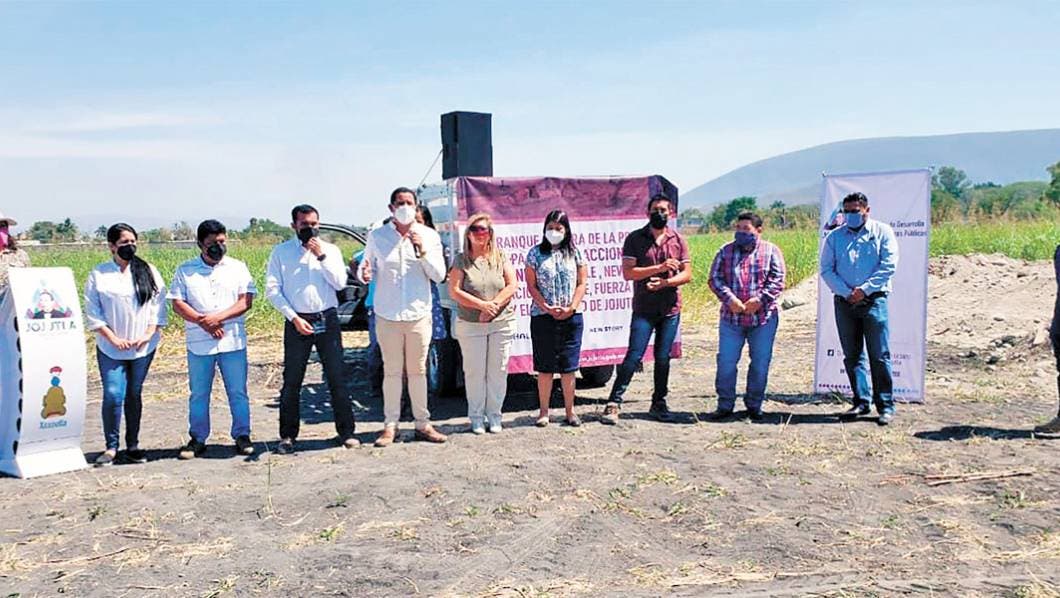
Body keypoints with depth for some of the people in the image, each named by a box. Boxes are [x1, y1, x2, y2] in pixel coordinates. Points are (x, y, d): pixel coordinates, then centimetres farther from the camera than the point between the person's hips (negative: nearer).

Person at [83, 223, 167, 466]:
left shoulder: (149, 272, 5)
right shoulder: (98, 275, 1)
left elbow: (159, 305, 4)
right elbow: (92, 312, 0)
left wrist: (148, 334, -7)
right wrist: (113, 338, -9)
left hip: (143, 347, 2)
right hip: (111, 348, -1)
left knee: (134, 395, 9)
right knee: (113, 396, -9)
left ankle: (133, 446, 18)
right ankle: (111, 446, 6)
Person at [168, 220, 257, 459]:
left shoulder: (238, 267, 7)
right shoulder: (185, 270, 8)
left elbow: (246, 300, -1)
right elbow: (177, 303, 1)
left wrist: (219, 317, -15)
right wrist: (202, 322, -14)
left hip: (233, 341, 0)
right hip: (198, 343, 0)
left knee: (238, 392, 3)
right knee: (198, 394, 7)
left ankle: (242, 435, 13)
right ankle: (197, 439, 17)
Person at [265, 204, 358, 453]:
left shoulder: (330, 250, 8)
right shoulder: (281, 252, 5)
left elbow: (340, 283, -3)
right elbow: (272, 290, 0)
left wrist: (321, 256, -10)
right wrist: (294, 318, -9)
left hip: (327, 320, 1)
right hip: (297, 321, -1)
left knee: (338, 377, 2)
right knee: (292, 381, 3)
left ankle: (346, 431, 10)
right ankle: (287, 436, 14)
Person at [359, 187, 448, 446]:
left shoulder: (429, 236, 3)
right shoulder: (377, 236, 3)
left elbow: (439, 276, 0)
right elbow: (366, 267, 10)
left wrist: (422, 251, -13)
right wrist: (365, 274, -14)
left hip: (419, 314, 1)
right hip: (387, 315, 0)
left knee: (418, 371, 7)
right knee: (392, 372, 3)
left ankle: (423, 423, 17)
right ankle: (390, 425, 12)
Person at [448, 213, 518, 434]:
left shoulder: (501, 258, 7)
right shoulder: (461, 260, 2)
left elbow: (512, 285, 0)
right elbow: (454, 291, -6)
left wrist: (494, 304, -14)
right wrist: (481, 305, -14)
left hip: (501, 324, 1)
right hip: (470, 325, -1)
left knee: (498, 372, 4)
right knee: (474, 372, 1)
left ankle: (494, 415, 15)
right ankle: (476, 417, 12)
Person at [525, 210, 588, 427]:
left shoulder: (574, 253, 8)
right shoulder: (536, 253, 4)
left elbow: (582, 283, 5)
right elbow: (531, 285, 1)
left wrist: (572, 307, -8)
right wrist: (547, 308, -10)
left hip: (571, 317, 1)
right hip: (542, 317, -1)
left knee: (568, 366, 4)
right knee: (545, 366, 2)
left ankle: (570, 411, 12)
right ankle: (544, 411, 9)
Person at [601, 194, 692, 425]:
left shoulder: (678, 240, 7)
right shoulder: (635, 239, -1)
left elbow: (687, 274, 4)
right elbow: (627, 272, -10)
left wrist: (664, 282, -14)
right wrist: (660, 268, -16)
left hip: (670, 310, 3)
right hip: (643, 309, -3)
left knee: (663, 358, 9)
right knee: (634, 356, -9)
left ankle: (658, 404, 22)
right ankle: (613, 403, -4)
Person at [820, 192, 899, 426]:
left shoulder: (882, 232, 5)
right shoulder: (835, 236, 11)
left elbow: (888, 266, -4)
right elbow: (826, 269, 5)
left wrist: (865, 289, -12)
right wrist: (847, 292, -8)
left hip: (873, 300, -3)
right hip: (844, 302, 3)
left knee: (879, 355, -5)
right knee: (852, 355, 6)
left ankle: (886, 405, 2)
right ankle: (861, 402, 15)